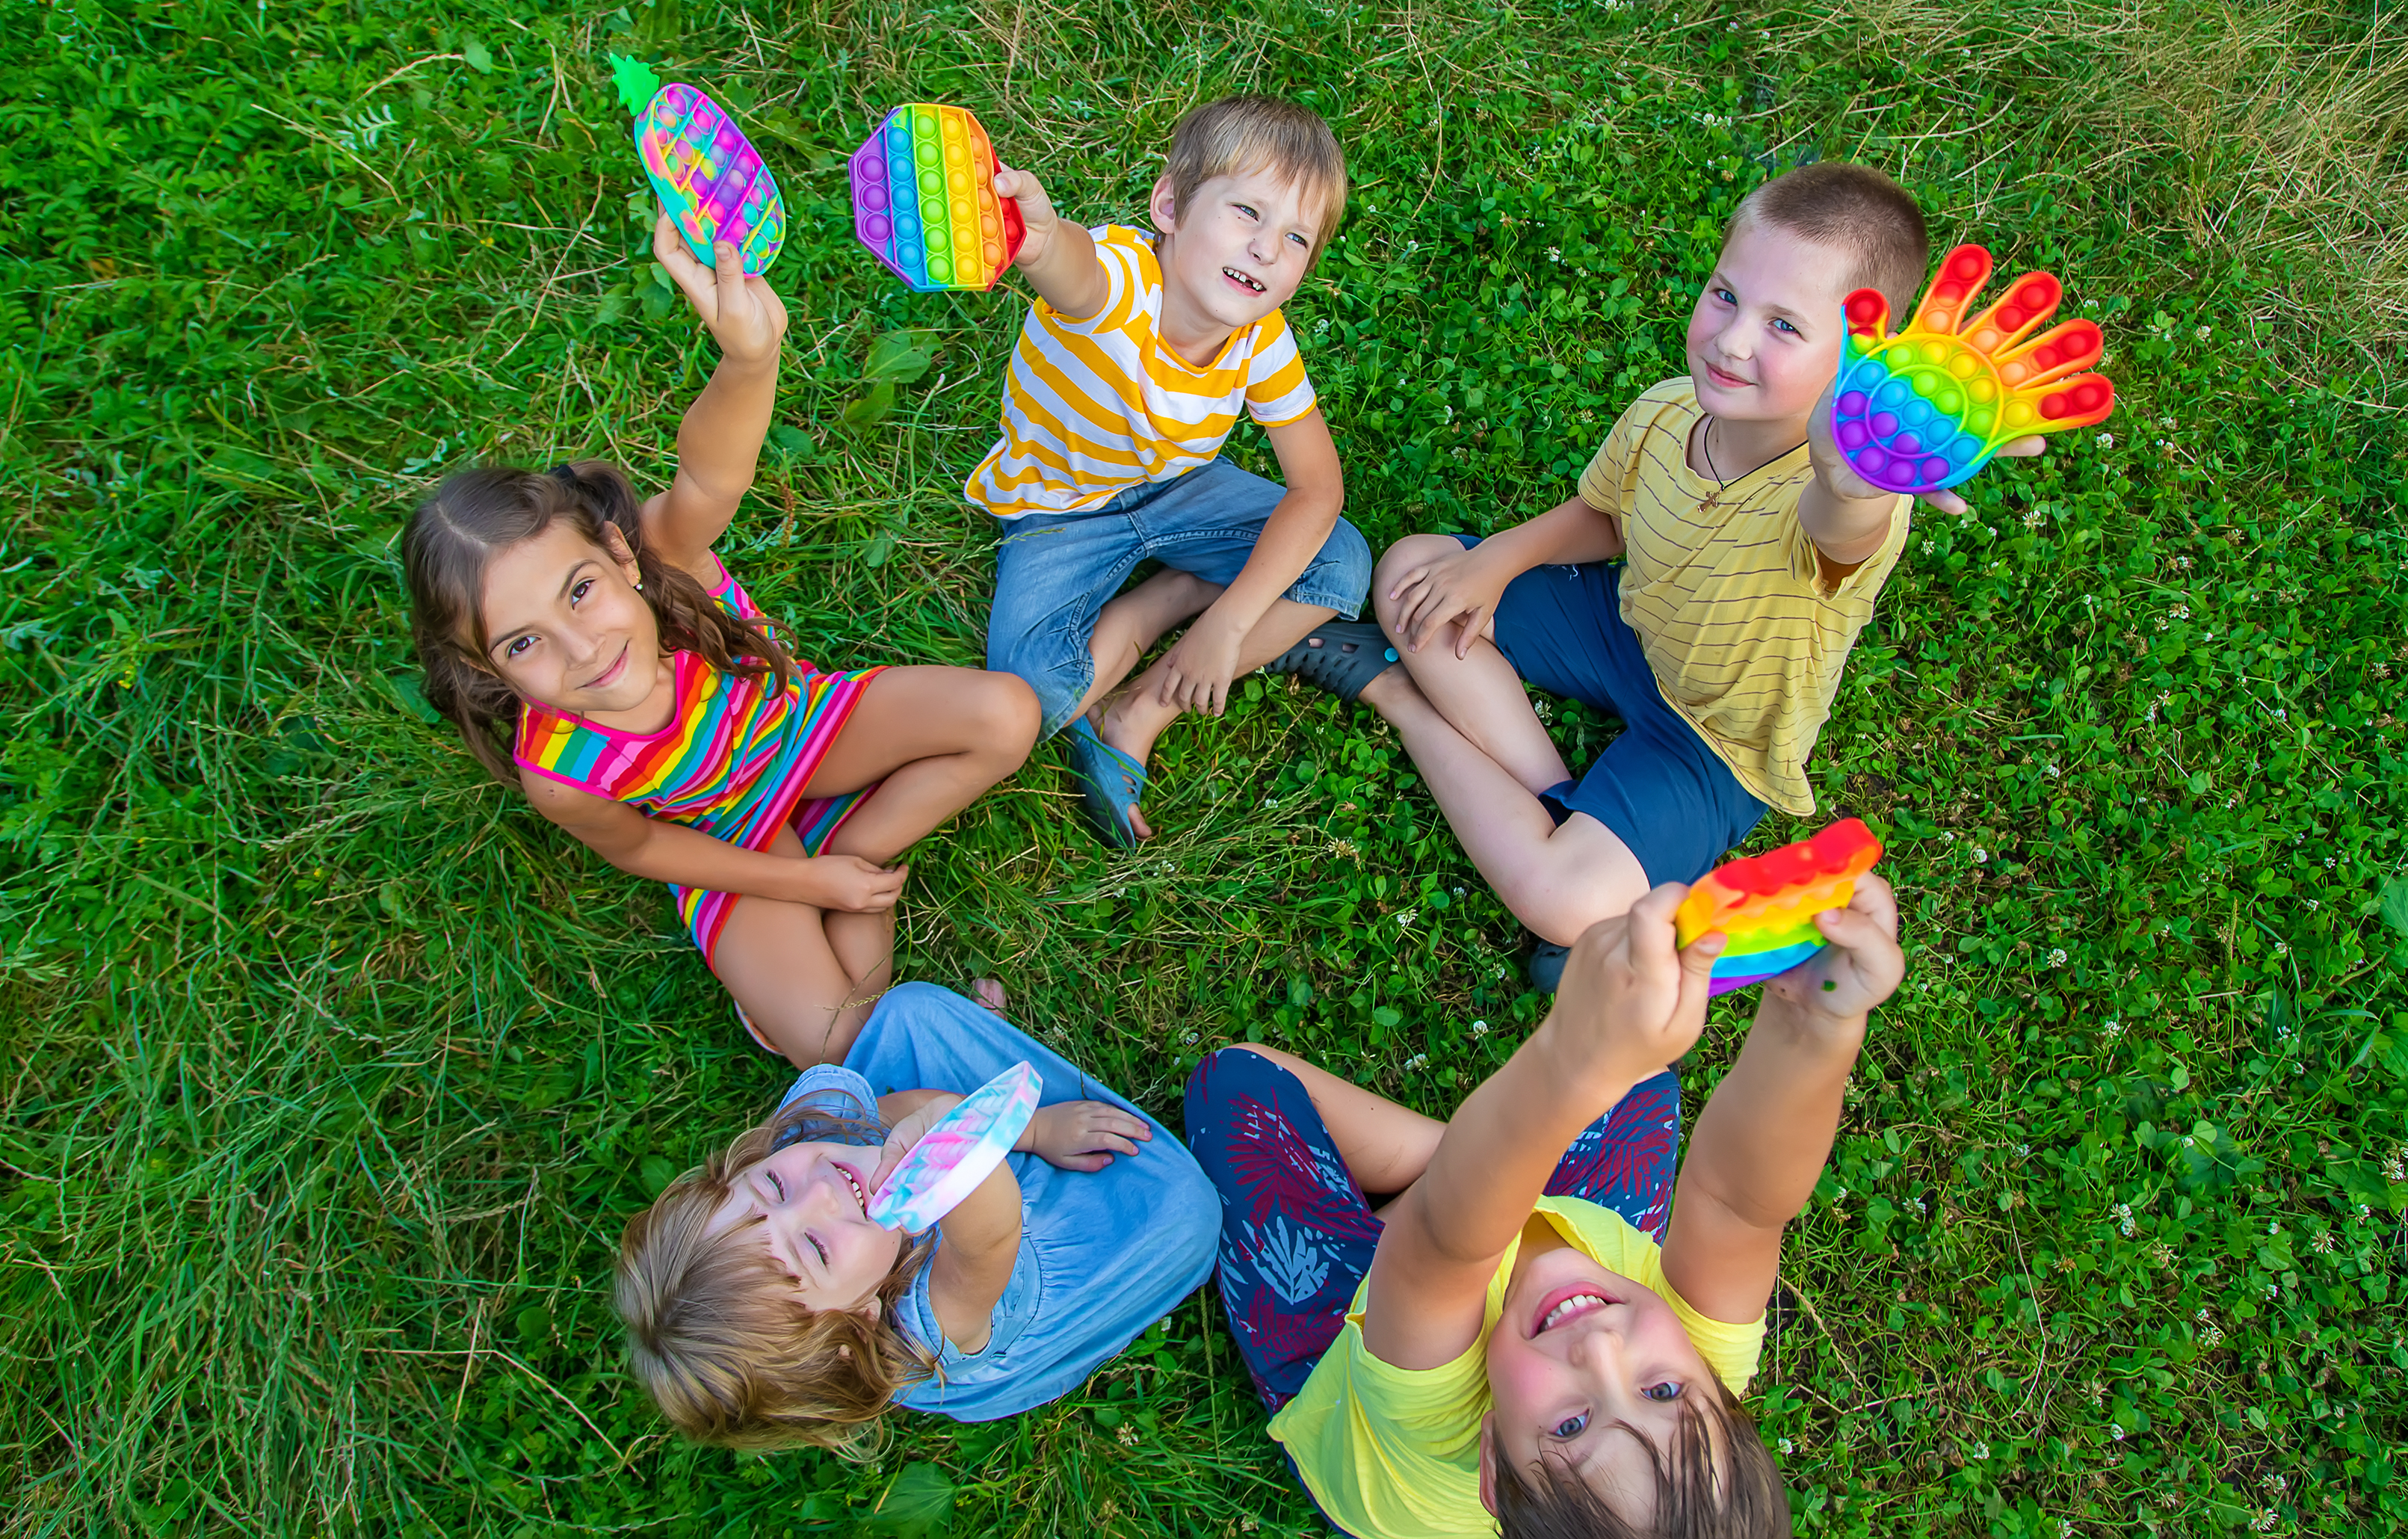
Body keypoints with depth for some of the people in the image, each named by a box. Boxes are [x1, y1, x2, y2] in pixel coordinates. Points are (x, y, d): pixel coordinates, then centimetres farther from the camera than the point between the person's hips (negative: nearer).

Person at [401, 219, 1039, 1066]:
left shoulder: (662, 550, -34)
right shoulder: (561, 775, -33)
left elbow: (712, 473, -56)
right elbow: (635, 845, -12)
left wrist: (748, 355, -77)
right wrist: (804, 883, -10)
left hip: (795, 716, 3)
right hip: (726, 833, -2)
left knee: (1005, 715, -16)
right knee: (828, 1046, -17)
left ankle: (859, 846, 0)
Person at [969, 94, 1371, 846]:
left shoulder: (1263, 340, -19)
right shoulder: (1115, 274, -35)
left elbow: (1316, 486, -14)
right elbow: (1074, 267, -62)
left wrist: (1228, 621, -25)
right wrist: (1038, 239, -89)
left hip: (1176, 486, 5)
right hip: (1059, 510, -5)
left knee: (1341, 564, -12)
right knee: (1031, 689, -29)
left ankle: (1137, 716, -8)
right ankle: (1159, 606, 3)